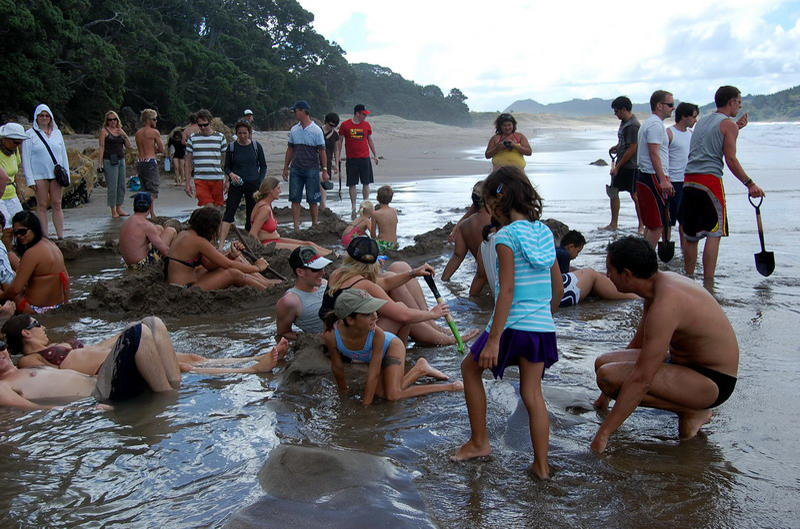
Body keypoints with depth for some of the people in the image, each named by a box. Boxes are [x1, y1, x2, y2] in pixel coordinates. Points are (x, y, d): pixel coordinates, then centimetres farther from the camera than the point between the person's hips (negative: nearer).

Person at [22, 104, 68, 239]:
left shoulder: (57, 133, 12)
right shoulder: (30, 134, 2)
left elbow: (64, 155, 14)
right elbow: (26, 158, 0)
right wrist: (30, 179, -7)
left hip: (56, 174, 3)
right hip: (39, 176, -3)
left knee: (57, 205, 3)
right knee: (42, 205, 2)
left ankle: (61, 236, 5)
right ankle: (44, 237, 4)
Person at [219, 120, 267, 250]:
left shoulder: (256, 146, 2)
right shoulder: (232, 147, 1)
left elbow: (263, 166, 9)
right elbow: (226, 167, 7)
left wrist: (260, 182, -2)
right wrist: (231, 174, -14)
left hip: (253, 184, 1)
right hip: (236, 185, -1)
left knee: (252, 214, 4)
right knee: (229, 212, -13)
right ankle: (221, 244, -21)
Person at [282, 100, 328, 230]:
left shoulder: (316, 130, -4)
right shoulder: (294, 130, 8)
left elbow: (322, 151, -4)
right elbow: (290, 150, 14)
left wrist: (325, 170, -7)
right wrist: (285, 168, 12)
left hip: (312, 170, -4)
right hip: (296, 169, 4)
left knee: (313, 200, 4)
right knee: (295, 199, 1)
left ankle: (314, 226, 16)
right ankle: (296, 227, 5)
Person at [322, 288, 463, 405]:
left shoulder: (377, 334, -41)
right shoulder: (331, 335, -36)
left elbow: (373, 375, -31)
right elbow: (337, 367, -15)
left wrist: (366, 404, -23)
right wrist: (343, 391, 1)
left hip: (391, 346, -4)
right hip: (372, 357, 4)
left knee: (392, 395, -15)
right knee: (381, 392, -9)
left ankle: (420, 368, 7)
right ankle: (419, 370, 11)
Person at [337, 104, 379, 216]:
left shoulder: (367, 125, 6)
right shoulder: (345, 125, -2)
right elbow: (340, 141, 5)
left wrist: (375, 155, 14)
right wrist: (338, 155, 0)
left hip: (365, 158, 2)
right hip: (351, 159, -2)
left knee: (366, 183, 2)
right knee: (352, 184, 2)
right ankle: (353, 207, 11)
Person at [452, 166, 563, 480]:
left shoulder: (506, 236, -12)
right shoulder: (544, 231, 9)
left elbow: (507, 289, -18)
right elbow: (557, 283, 15)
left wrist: (493, 339, -17)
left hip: (514, 325, -6)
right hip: (543, 326, 6)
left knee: (470, 367, 17)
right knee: (532, 392, 14)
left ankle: (479, 442, 21)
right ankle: (541, 465, 17)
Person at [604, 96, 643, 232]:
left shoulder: (632, 125, -17)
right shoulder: (624, 122, 12)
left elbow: (632, 148, -20)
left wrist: (618, 167, -16)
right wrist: (615, 148, 4)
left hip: (631, 167, -9)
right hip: (621, 166, 9)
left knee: (635, 195, -1)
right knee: (613, 192, 10)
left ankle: (642, 225, 9)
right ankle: (614, 223, 18)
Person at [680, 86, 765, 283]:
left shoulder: (702, 122, 22)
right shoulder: (728, 124, 0)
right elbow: (730, 159, -8)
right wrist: (750, 184, -4)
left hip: (689, 180, 7)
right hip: (710, 180, -7)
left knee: (691, 235, 11)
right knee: (714, 233, -7)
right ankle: (708, 283, -14)